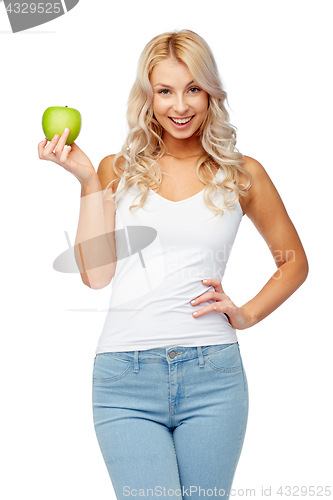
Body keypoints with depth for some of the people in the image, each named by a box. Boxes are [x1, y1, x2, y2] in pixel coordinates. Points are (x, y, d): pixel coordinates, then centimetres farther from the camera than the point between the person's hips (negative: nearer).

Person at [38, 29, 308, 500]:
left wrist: (248, 314, 5)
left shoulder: (242, 174, 8)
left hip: (213, 376, 1)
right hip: (125, 377, 0)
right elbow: (96, 272, -1)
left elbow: (294, 261, 19)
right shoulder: (118, 170, 9)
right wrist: (87, 179, -2)